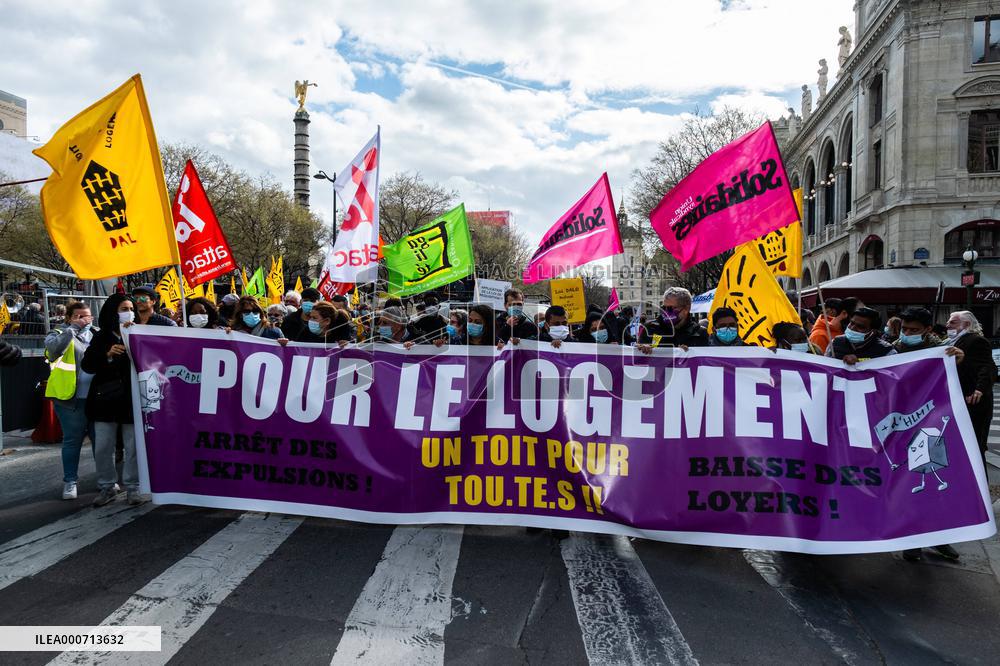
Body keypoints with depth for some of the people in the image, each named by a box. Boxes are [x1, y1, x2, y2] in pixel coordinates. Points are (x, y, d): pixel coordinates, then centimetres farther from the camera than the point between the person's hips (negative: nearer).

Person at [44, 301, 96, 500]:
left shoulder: (96, 334, 13)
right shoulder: (59, 333, 2)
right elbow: (54, 347, -21)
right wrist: (72, 327, -18)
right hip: (72, 398, -3)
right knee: (72, 440, 3)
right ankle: (70, 481, 15)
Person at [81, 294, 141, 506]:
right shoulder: (102, 337, 5)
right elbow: (86, 365, 0)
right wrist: (108, 355, -16)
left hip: (132, 399, -1)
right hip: (106, 398, 2)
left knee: (134, 447, 2)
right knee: (102, 447, 6)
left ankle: (132, 487, 14)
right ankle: (106, 487, 21)